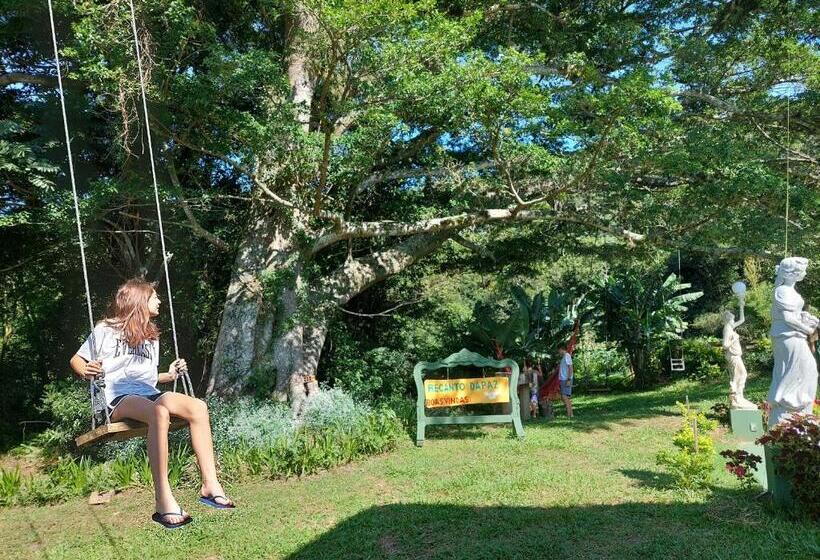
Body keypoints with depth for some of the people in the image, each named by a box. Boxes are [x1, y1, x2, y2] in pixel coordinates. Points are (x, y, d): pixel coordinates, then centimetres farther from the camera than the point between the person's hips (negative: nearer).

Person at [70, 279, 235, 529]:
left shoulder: (151, 336, 29)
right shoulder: (105, 330, 12)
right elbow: (76, 360, 14)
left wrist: (169, 375, 15)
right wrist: (86, 371, -8)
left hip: (149, 395, 6)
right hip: (119, 398, -5)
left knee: (198, 406, -26)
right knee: (159, 412, -40)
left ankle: (210, 484, -29)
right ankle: (163, 500, -43)